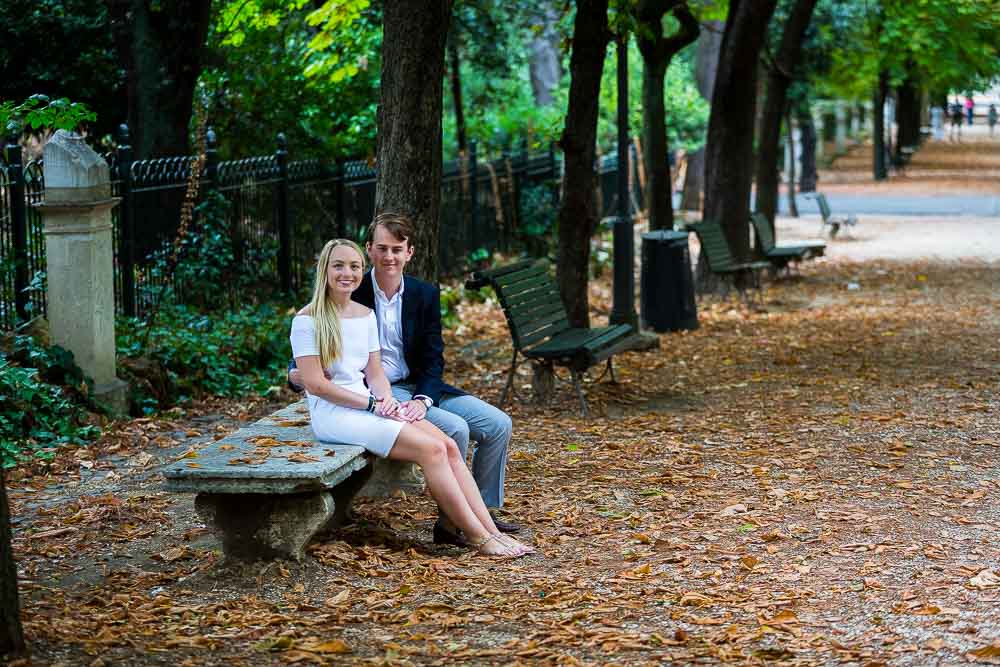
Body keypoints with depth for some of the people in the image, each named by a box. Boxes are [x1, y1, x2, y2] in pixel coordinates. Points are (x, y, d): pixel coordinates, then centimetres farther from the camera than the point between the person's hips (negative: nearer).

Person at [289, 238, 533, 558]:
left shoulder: (365, 315, 14)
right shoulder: (307, 321, -7)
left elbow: (375, 372, 14)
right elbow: (315, 383, -13)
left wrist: (387, 400, -8)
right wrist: (372, 403, -16)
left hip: (369, 406, 7)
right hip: (333, 412, -7)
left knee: (449, 446, -14)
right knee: (431, 450, -22)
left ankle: (491, 531, -18)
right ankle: (479, 537, -17)